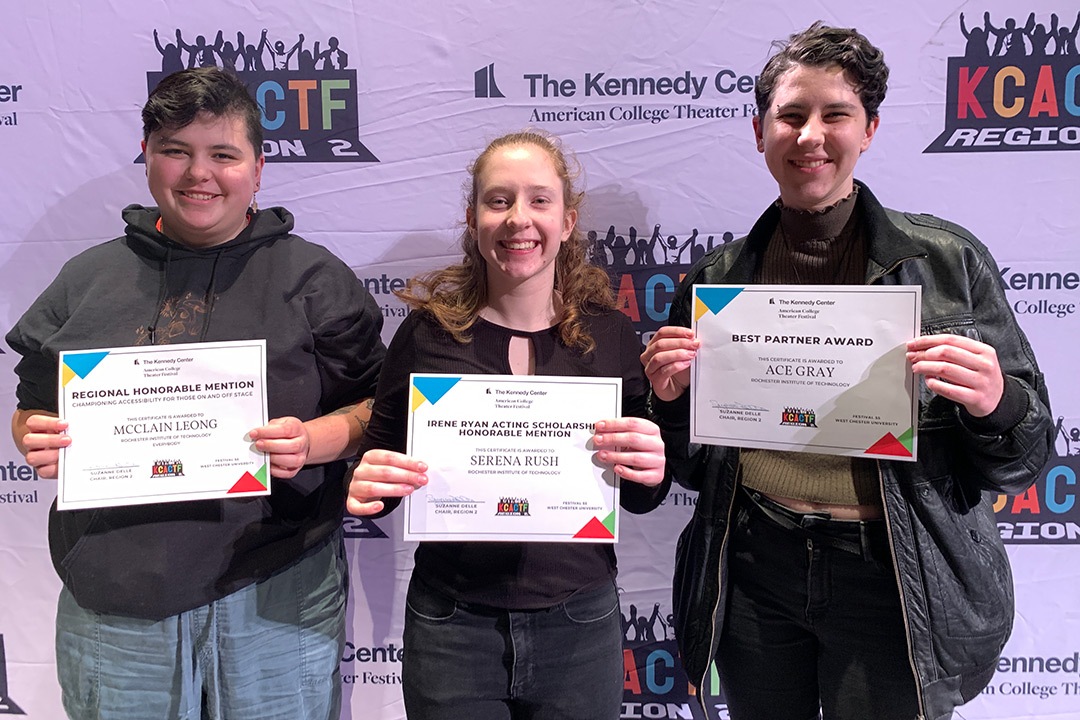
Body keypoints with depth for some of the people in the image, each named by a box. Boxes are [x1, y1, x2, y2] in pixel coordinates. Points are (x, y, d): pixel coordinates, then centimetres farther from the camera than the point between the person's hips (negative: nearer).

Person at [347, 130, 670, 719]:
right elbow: (380, 460, 3)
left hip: (579, 625, 1)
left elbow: (638, 498, 4)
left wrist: (651, 470, -17)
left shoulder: (609, 335, -3)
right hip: (451, 626, -1)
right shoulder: (427, 333, -6)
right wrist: (367, 488, -18)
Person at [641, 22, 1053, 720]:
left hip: (894, 581, -2)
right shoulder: (718, 278, 2)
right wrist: (672, 398, -11)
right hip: (753, 566, 3)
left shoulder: (949, 260, -4)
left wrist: (995, 404, -21)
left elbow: (1026, 455, 0)